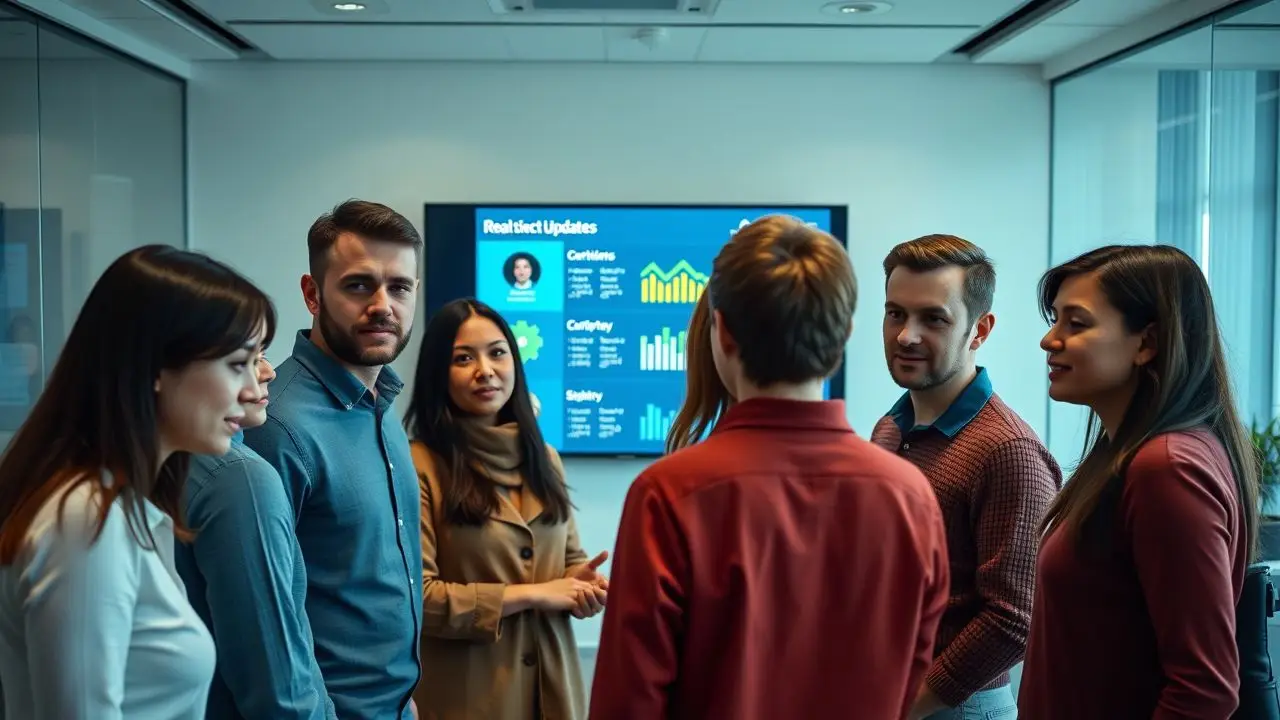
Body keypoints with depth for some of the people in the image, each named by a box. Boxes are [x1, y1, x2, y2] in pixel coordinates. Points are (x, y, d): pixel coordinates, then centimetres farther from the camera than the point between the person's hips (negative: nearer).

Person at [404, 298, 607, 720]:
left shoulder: (543, 458, 8)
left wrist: (583, 584, -7)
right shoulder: (418, 465, -13)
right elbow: (414, 597, -17)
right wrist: (530, 594, -15)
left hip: (552, 682, 6)